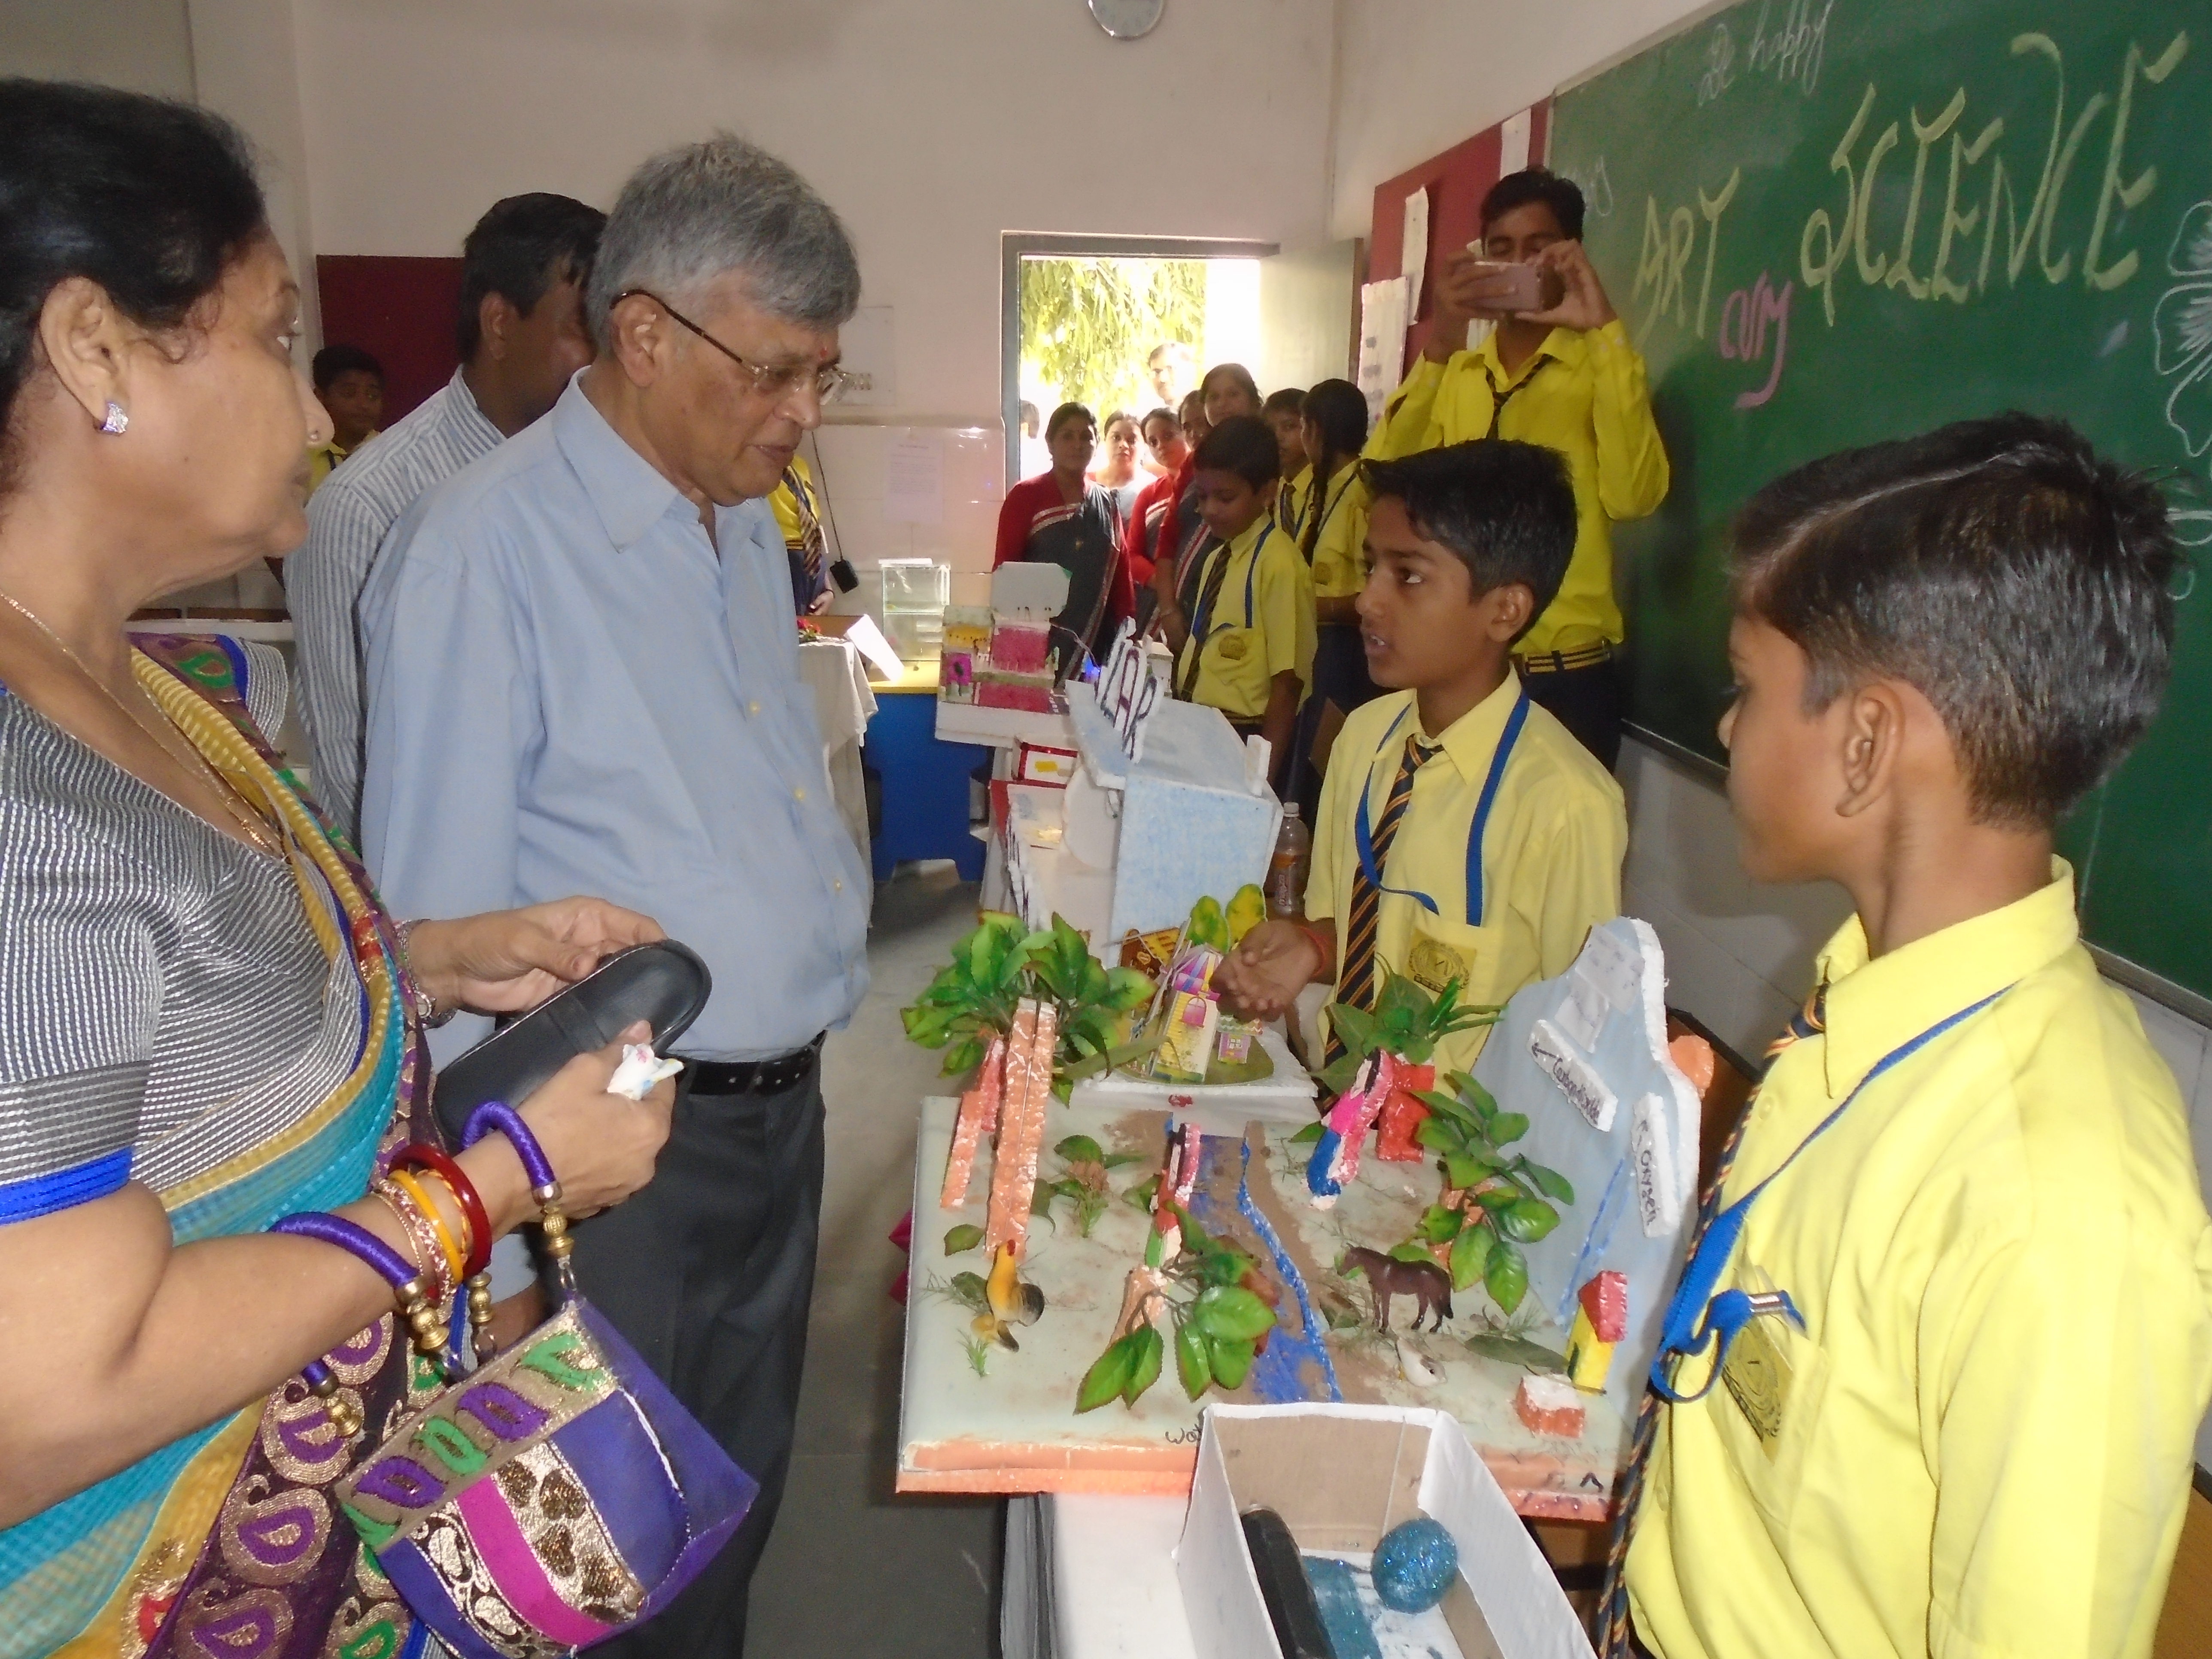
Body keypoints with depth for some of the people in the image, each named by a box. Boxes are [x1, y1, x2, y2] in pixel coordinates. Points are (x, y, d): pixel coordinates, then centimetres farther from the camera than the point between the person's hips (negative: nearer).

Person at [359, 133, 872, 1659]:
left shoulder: (751, 525, 8)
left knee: (741, 1503, 24)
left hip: (783, 1101, 7)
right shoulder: (484, 546, -17)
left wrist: (839, 968, 14)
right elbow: (442, 922, -16)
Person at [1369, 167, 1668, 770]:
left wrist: (1605, 329, -19)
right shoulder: (1451, 372, 10)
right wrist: (1436, 349, -18)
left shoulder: (1601, 366, -1)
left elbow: (1633, 495, -19)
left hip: (1564, 676, -3)